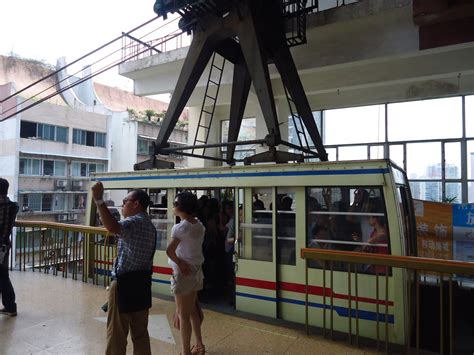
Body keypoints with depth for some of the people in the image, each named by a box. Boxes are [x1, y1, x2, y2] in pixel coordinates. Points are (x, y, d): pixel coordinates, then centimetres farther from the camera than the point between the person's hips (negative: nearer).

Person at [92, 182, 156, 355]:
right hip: (142, 282, 9)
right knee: (140, 332, 16)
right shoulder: (149, 225, 13)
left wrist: (99, 200, -38)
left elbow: (113, 228, -39)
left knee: (117, 333, 6)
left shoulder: (134, 222, -17)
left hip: (125, 283, -9)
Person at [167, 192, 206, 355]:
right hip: (197, 270, 7)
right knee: (192, 309, 21)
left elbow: (170, 250, -30)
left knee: (183, 314, 6)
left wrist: (179, 263, -16)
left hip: (183, 272, -7)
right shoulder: (200, 225, 3)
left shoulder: (180, 227, -18)